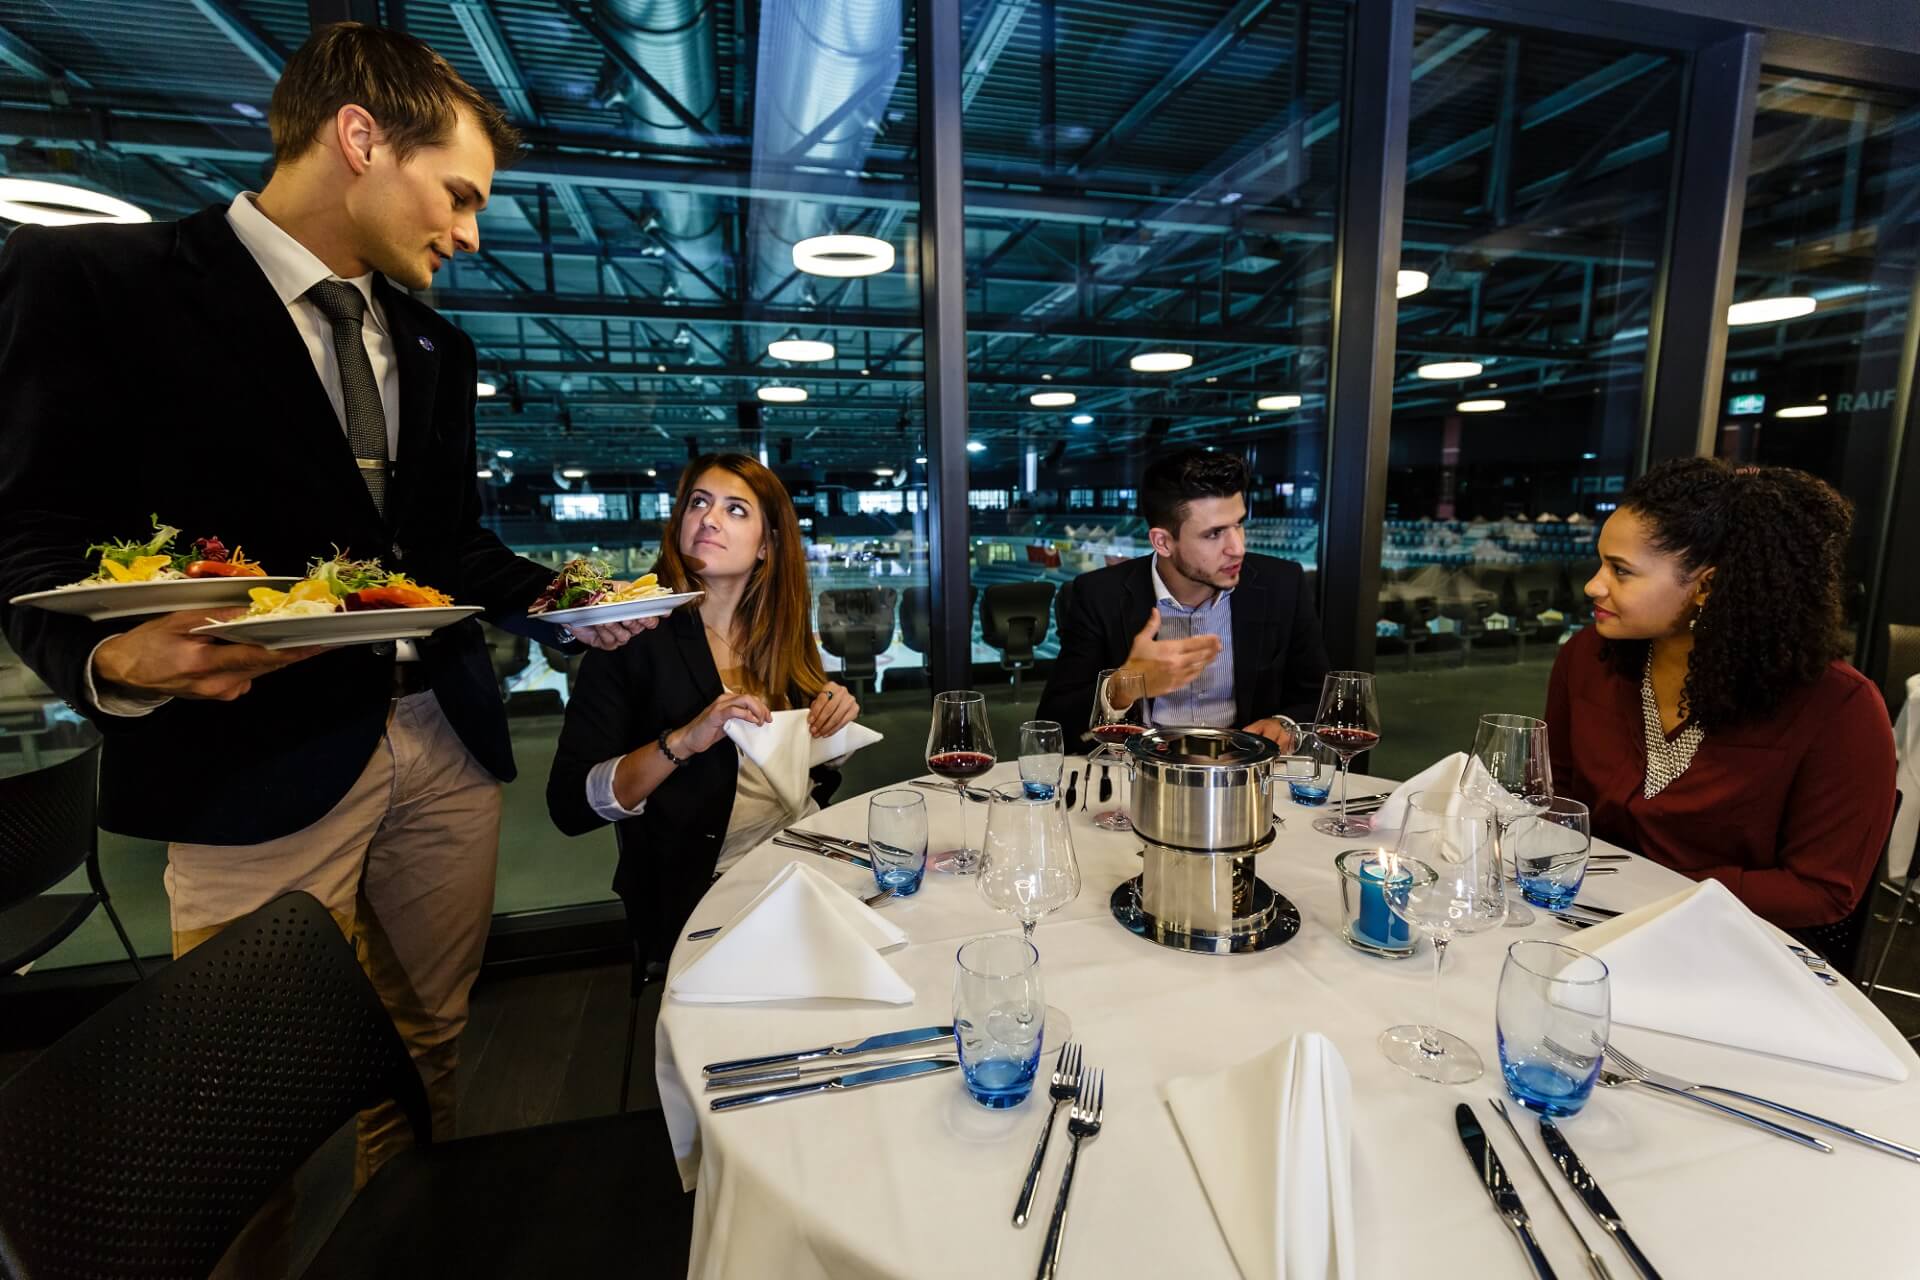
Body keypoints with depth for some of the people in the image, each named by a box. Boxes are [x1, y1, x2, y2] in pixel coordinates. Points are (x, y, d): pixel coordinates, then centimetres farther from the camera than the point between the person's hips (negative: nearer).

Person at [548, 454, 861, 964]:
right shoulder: (636, 634, -7)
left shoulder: (782, 633, 6)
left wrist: (833, 720, -3)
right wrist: (683, 740, -24)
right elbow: (568, 804, -12)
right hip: (704, 888, -5)